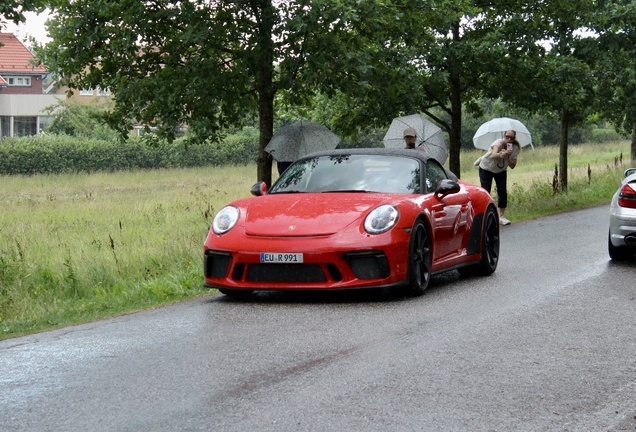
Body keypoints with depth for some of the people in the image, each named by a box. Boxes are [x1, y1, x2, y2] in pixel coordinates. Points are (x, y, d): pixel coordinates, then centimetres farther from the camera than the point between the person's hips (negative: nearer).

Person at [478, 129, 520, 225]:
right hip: (486, 168, -4)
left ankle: (501, 216, 3)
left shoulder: (515, 148, -18)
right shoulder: (499, 142, -33)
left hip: (501, 171, 4)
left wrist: (508, 157, -35)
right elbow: (493, 155, -54)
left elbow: (512, 166, -18)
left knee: (503, 192, -8)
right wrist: (502, 154, -73)